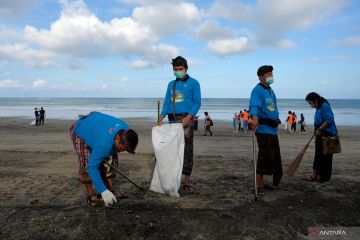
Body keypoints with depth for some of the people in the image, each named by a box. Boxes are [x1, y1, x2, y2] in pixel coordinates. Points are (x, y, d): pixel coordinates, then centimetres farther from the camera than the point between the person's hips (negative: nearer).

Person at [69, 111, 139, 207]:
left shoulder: (126, 130, -25)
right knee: (87, 164, -21)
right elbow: (92, 167, -39)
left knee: (111, 159, -2)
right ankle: (90, 195, -3)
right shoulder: (104, 144, -46)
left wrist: (110, 153, -12)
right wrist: (103, 191, -38)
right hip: (79, 131, -7)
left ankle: (110, 190, 9)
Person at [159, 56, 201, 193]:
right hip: (172, 119, 5)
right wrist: (161, 117, -2)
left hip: (186, 119, -5)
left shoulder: (193, 83, 3)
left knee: (187, 150, -6)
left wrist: (188, 117, -18)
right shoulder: (171, 84, 18)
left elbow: (197, 103, -3)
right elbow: (167, 103, 14)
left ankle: (186, 183, -1)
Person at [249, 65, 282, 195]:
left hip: (273, 128, 10)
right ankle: (259, 185, 1)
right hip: (263, 128, -10)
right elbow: (254, 105, -27)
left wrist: (277, 119, 11)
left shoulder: (271, 90, 19)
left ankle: (261, 183, 29)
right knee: (264, 157, -11)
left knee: (275, 157, 16)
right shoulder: (257, 90, -10)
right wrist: (254, 117, -45)